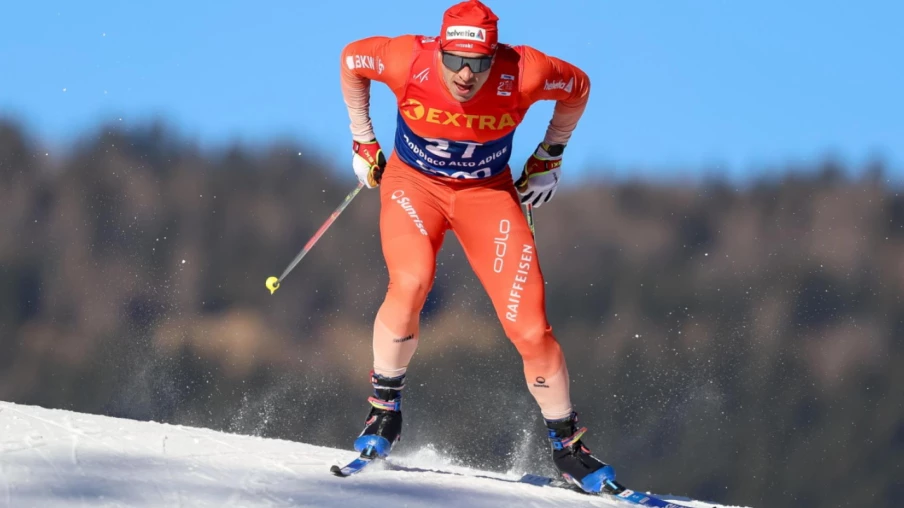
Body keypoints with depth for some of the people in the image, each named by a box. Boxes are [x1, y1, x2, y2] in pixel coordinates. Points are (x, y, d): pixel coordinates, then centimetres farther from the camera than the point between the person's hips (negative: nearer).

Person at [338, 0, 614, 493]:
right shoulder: (408, 61, -27)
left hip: (488, 193, 0)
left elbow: (577, 87, -4)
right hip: (413, 183, 0)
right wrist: (362, 140, 2)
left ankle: (568, 447, 8)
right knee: (410, 283, -31)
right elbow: (352, 58, -4)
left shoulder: (523, 73, -27)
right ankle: (384, 408, -10)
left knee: (529, 325, -10)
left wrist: (549, 158, 2)